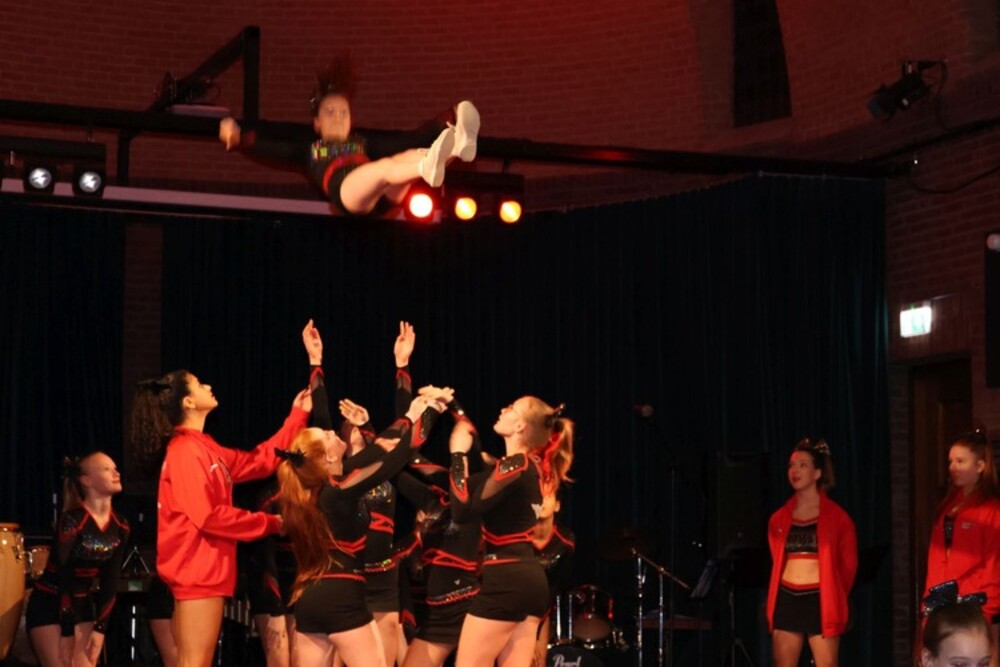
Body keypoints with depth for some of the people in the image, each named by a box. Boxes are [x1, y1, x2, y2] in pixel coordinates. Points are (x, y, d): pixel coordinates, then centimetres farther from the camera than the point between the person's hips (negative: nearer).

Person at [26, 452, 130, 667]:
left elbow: (110, 582, 2)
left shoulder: (120, 527, -2)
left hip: (82, 605, 6)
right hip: (49, 605, -6)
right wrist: (67, 633, -19)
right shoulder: (72, 520, -21)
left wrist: (100, 627, -3)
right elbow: (65, 578, -20)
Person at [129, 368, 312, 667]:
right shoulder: (186, 451, -14)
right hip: (198, 571, -10)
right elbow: (207, 516, -21)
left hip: (203, 570, 10)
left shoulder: (203, 448, 16)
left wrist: (298, 416, 22)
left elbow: (259, 461, 21)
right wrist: (269, 523, -11)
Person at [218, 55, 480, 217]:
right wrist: (239, 137, 5)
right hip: (346, 191, -4)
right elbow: (270, 147, 22)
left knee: (410, 155, -24)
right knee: (386, 166, -35)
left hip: (384, 193, 4)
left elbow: (408, 141, 35)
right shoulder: (310, 149, 34)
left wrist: (441, 125, 27)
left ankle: (456, 145, -55)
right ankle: (427, 166, -68)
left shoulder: (363, 144, 41)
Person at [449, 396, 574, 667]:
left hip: (506, 579, -9)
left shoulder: (514, 466, -13)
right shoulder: (534, 466, 15)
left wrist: (458, 454, -9)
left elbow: (463, 509, -17)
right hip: (530, 579, 9)